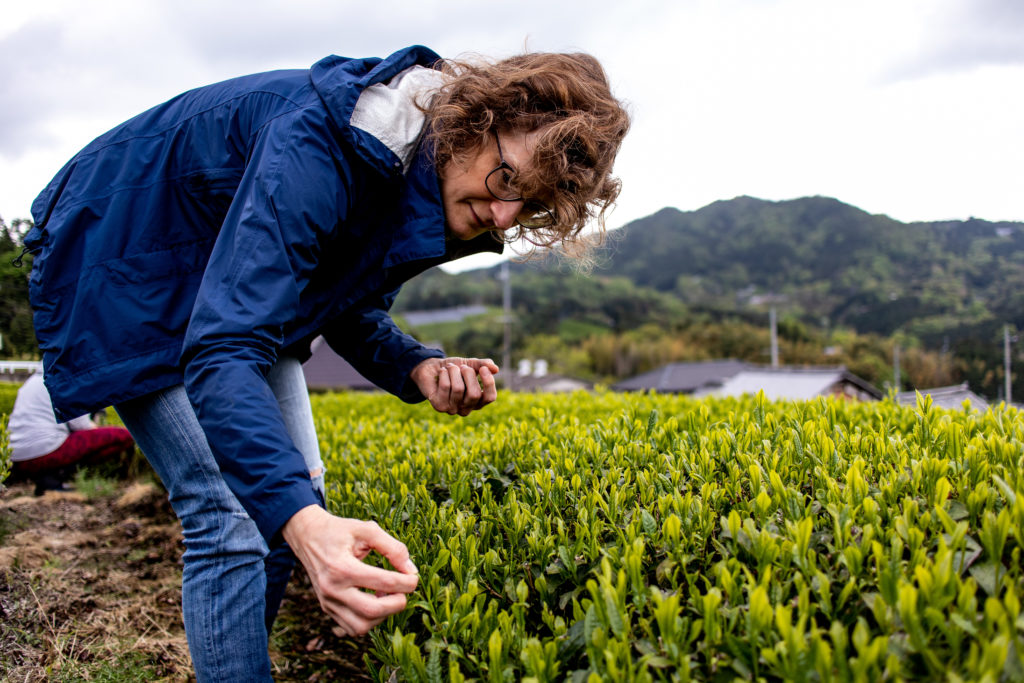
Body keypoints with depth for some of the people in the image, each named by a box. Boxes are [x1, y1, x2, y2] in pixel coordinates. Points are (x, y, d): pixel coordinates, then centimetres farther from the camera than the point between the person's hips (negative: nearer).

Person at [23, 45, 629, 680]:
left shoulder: (432, 198, -12)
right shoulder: (319, 145, -39)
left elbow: (348, 309, -1)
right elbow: (222, 350, -45)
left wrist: (419, 368, -22)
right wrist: (301, 521, -58)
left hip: (241, 275, 8)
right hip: (127, 267, -7)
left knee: (296, 490, 4)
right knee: (231, 512, -18)